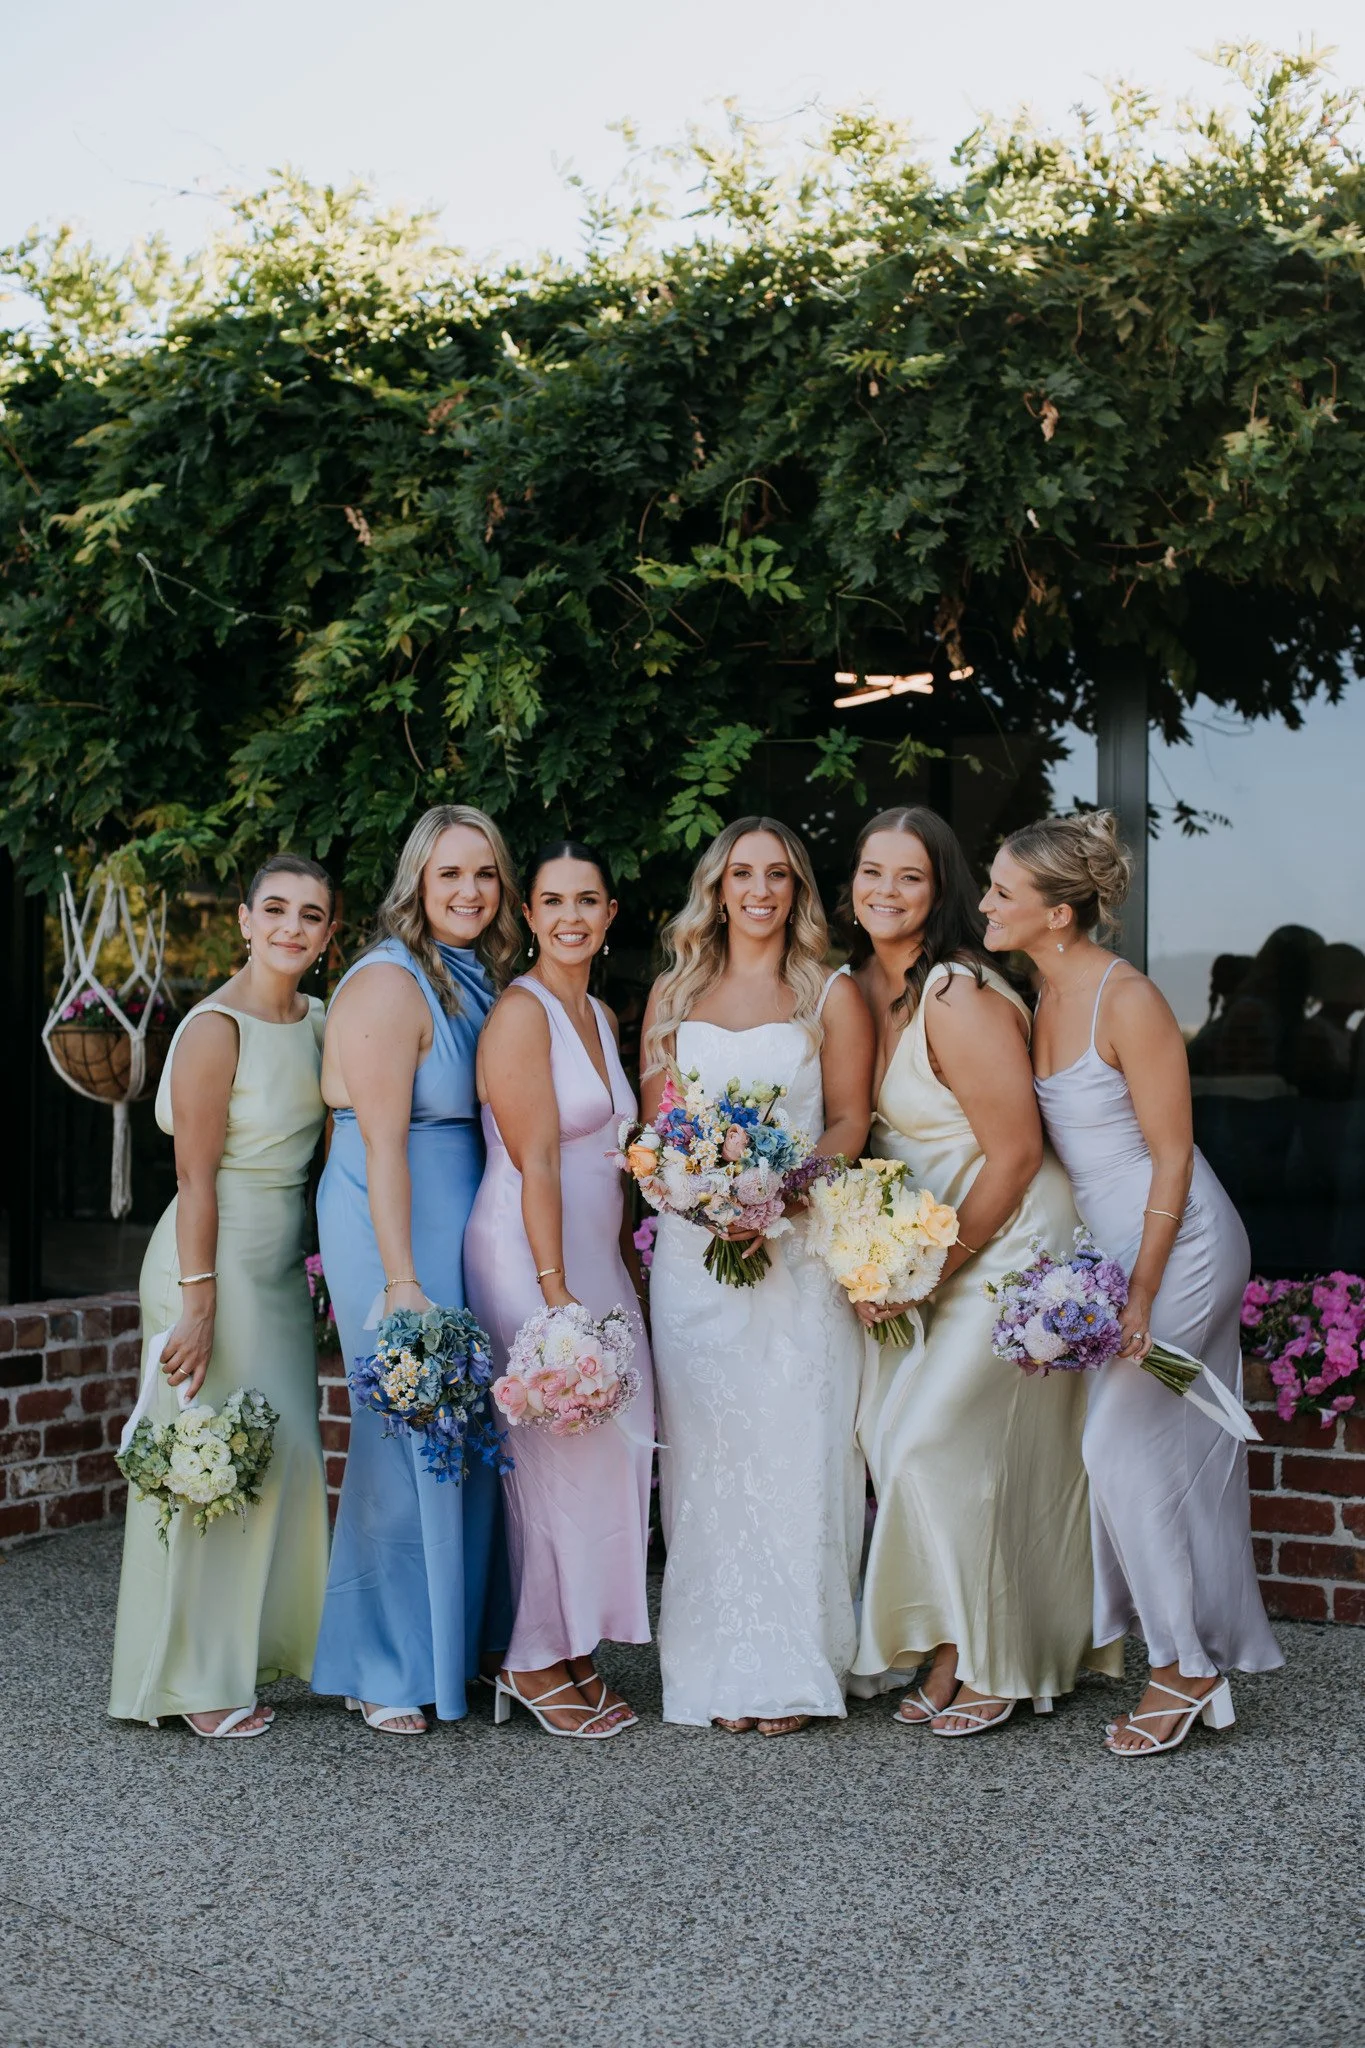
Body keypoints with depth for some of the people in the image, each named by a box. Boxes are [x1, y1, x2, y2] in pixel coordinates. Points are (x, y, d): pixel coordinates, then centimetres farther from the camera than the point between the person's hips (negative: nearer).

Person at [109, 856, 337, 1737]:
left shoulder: (315, 1020, 8)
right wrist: (199, 1302, -19)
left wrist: (315, 1267, 14)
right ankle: (195, 1680, 10)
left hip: (283, 1262, 8)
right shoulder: (217, 1028, -15)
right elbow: (196, 1179, -16)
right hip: (218, 1259, -8)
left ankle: (259, 1649, 24)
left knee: (285, 1457, 11)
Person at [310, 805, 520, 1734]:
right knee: (407, 1437, -3)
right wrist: (402, 1281, -22)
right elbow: (383, 1144, -18)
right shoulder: (390, 984, -12)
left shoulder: (478, 980, 13)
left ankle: (451, 1644, 24)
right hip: (393, 1231, -8)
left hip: (458, 1224, 8)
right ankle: (384, 1671, 10)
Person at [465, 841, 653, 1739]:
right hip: (529, 1255, -8)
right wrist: (555, 1288, -20)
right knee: (556, 1450, -6)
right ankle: (535, 1659, 7)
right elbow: (536, 1161, -17)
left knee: (607, 1447, 7)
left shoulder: (602, 1016, 16)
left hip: (600, 1257, 8)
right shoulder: (521, 1012, -10)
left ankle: (577, 1650, 16)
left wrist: (627, 1267, 17)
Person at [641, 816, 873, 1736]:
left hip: (801, 1241, -2)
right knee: (707, 1451, 0)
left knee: (796, 1448, -4)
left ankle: (792, 1668, 3)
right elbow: (654, 1122, 13)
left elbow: (851, 1122, 4)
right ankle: (721, 1669, 5)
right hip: (694, 1246, 2)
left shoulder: (832, 996, 8)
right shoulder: (673, 995, 14)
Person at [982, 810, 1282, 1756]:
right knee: (1181, 1449, 13)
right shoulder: (1044, 996, 4)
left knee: (1121, 1440, -8)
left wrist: (1142, 1292, -18)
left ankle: (1184, 1666, 6)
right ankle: (1223, 1645, 25)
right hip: (1102, 1242, 8)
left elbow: (1172, 1157, -18)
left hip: (1177, 1241, -8)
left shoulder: (1128, 1001, -20)